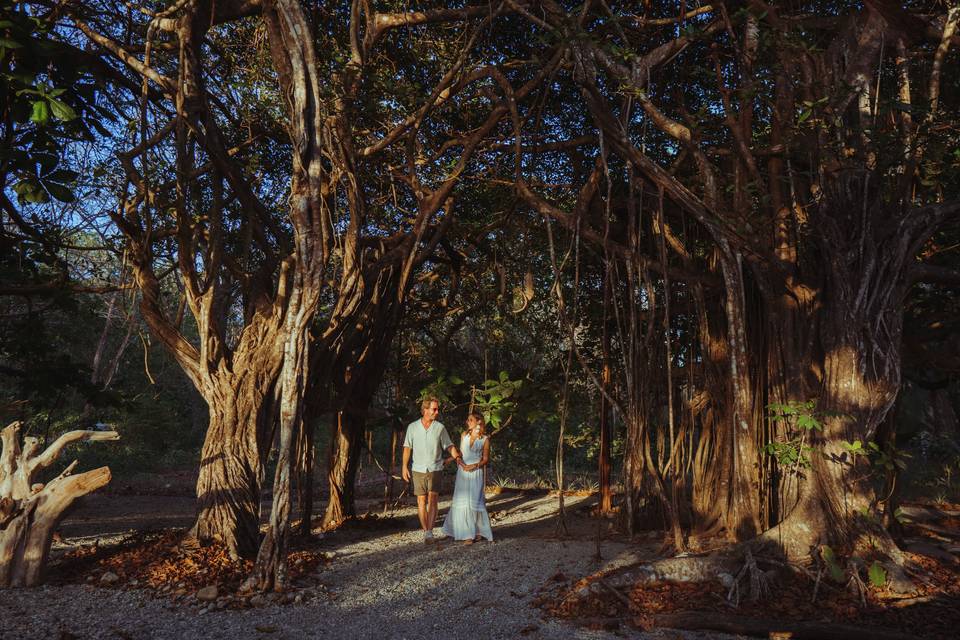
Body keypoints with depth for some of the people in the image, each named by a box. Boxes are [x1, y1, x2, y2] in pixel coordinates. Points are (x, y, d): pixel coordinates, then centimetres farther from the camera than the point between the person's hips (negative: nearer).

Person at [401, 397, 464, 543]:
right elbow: (407, 448, 6)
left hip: (435, 469, -1)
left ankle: (429, 531, -14)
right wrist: (405, 466, -1)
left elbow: (449, 445, 6)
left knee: (432, 499, -12)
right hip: (418, 470, 1)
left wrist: (457, 457, -11)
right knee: (421, 501, 4)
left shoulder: (440, 427, 1)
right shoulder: (412, 427, 3)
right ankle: (425, 531, 14)